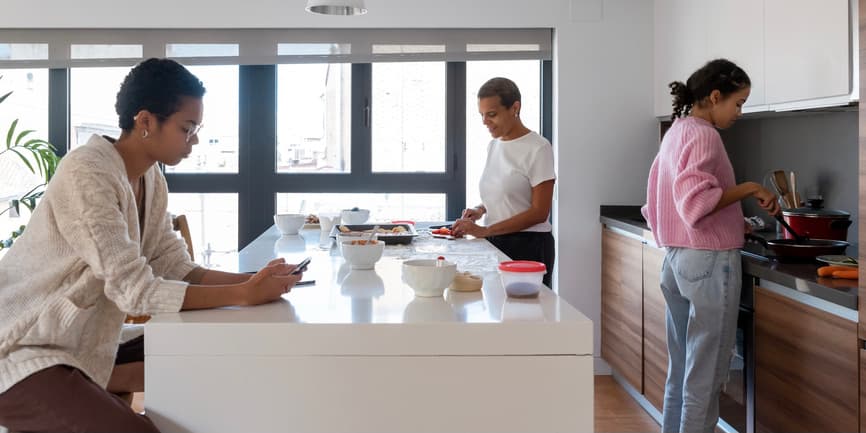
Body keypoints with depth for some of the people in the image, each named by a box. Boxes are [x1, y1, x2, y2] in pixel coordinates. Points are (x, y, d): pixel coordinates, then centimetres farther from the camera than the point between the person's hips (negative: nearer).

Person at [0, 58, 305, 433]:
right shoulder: (87, 174, -22)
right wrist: (243, 295, -25)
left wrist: (253, 281, -11)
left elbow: (175, 268, 3)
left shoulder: (150, 179, 5)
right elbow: (135, 290, -26)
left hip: (72, 354, 9)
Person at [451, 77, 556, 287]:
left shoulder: (538, 148, -11)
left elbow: (539, 212, -14)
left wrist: (484, 230, -17)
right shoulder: (493, 146, 10)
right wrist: (479, 210, 2)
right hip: (495, 244, 6)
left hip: (528, 247, -6)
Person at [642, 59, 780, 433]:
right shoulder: (703, 135, -13)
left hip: (677, 258, 9)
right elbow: (696, 202, -25)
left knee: (681, 368, 15)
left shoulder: (675, 132, 14)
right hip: (710, 260, -9)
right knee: (705, 372, -2)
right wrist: (749, 188, -15)